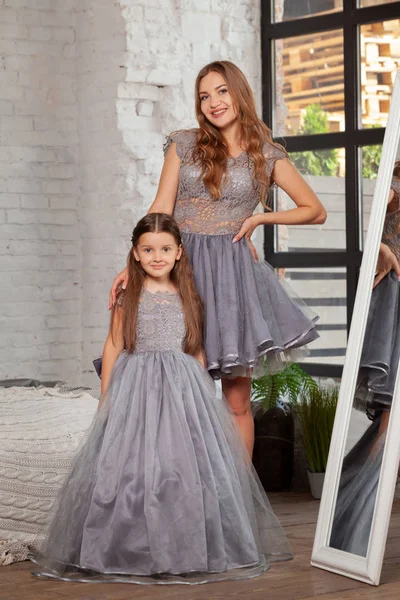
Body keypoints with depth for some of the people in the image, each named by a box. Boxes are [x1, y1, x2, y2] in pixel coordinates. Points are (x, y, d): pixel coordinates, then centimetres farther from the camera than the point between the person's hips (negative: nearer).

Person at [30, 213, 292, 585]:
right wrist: (106, 397, 1)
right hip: (136, 388, -2)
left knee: (186, 463, -2)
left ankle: (188, 548, 9)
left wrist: (202, 391, 14)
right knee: (132, 466, -6)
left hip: (184, 387, 2)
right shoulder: (128, 296, 2)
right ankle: (133, 545, 5)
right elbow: (113, 346, 4)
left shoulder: (187, 296, 9)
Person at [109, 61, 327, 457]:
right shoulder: (183, 146, 9)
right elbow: (160, 212, 4)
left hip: (232, 271, -1)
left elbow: (315, 211, 13)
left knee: (237, 401, 0)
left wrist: (258, 219, 2)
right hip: (180, 265, 1)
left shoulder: (267, 156, 7)